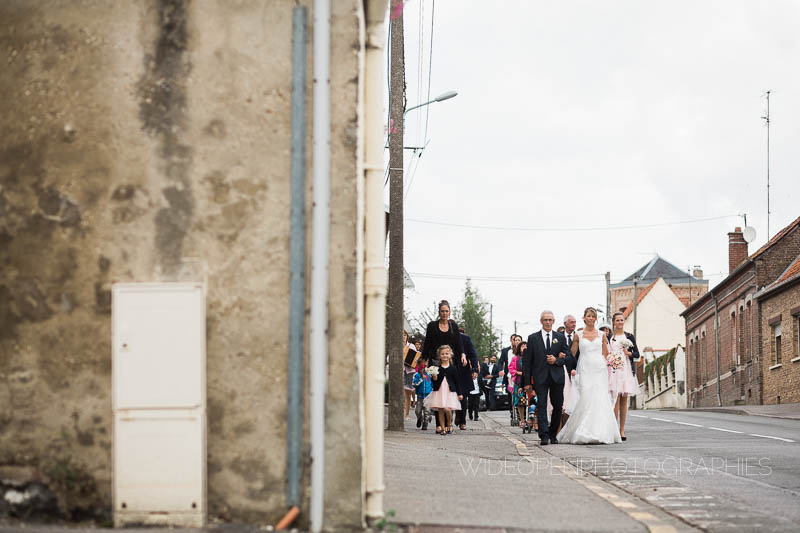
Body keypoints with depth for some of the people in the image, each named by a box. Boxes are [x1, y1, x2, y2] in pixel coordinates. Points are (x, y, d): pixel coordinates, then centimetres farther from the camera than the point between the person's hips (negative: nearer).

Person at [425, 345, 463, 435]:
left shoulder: (452, 368, 2)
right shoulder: (437, 368, 4)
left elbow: (456, 381, 6)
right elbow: (433, 380, 10)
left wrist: (459, 393, 5)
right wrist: (434, 379, -14)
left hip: (450, 391, -2)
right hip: (439, 391, 2)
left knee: (448, 409, -15)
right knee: (440, 410, 3)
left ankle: (449, 424, 10)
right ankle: (442, 428, 12)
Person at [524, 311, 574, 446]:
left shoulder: (560, 337, 9)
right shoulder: (533, 338, 6)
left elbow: (569, 356, 9)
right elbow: (527, 361, 4)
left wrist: (557, 360, -11)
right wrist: (527, 381, -1)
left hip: (557, 377, 2)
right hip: (540, 377, -2)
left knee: (558, 406, 5)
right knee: (542, 405, -11)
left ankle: (553, 434, 20)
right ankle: (544, 436, -15)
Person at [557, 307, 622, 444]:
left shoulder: (601, 335, 11)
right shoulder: (579, 335, 8)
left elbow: (605, 354, 16)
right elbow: (572, 354, 11)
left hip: (599, 369, 1)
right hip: (585, 370, -1)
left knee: (600, 399, -6)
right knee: (586, 399, -10)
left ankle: (601, 434, -2)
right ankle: (584, 434, -4)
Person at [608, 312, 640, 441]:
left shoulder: (629, 337, 11)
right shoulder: (609, 337, 8)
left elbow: (637, 354, 9)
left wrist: (628, 353, -9)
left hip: (626, 370, 2)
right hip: (613, 370, -2)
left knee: (624, 401, 3)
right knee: (615, 399, -12)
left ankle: (622, 430, 7)